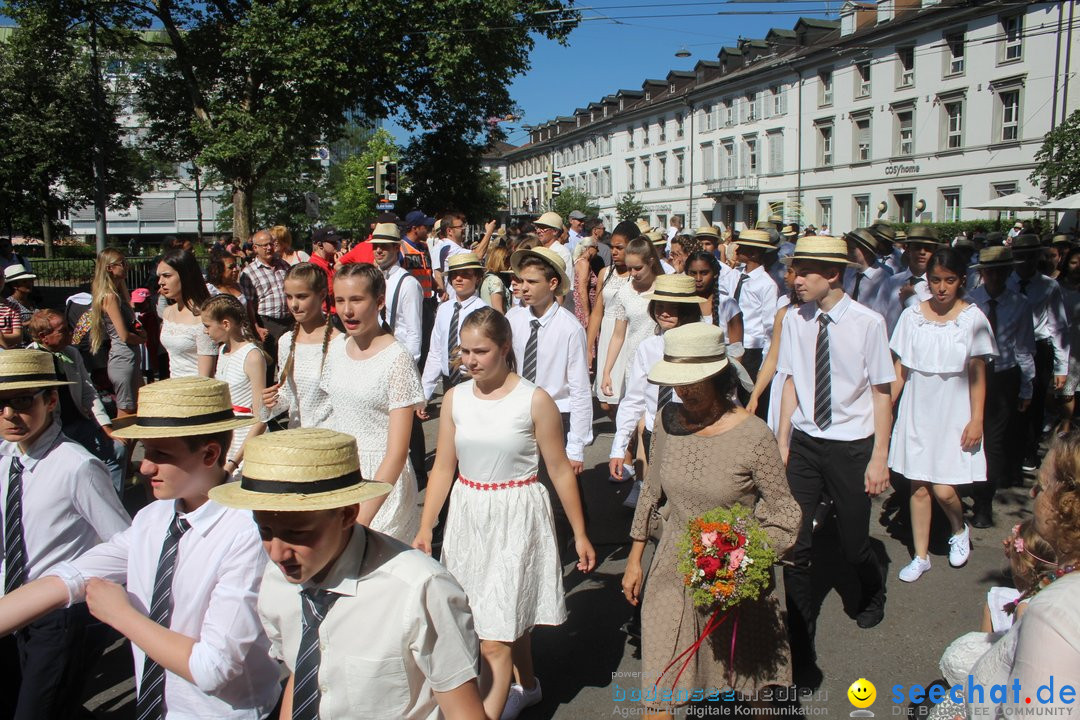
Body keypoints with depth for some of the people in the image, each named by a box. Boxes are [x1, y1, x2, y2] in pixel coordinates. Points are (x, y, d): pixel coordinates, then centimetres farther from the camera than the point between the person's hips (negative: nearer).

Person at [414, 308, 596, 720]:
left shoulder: (534, 401, -12)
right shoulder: (455, 399, 0)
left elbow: (560, 470, -6)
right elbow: (443, 468, 5)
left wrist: (580, 534, -1)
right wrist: (425, 527, 1)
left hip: (516, 518, -5)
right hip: (468, 517, 5)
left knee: (495, 636, -6)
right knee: (510, 616, 20)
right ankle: (527, 686, 44)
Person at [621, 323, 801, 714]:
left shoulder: (753, 436, -19)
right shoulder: (667, 420, -6)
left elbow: (786, 514, -10)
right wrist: (635, 557, 12)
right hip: (673, 571, 3)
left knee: (746, 682, 18)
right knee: (659, 686, 4)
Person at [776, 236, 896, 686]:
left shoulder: (867, 323, -14)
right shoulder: (795, 321, -5)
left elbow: (881, 394, -7)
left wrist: (879, 458, -6)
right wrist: (782, 440, 6)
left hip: (852, 447, -2)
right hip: (804, 443, 3)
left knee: (854, 547, 10)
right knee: (796, 547, 1)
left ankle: (873, 595, 49)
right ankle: (801, 651, 18)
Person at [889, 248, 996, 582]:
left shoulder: (973, 318, -5)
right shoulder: (912, 316, 1)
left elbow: (977, 375, -3)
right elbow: (900, 370, 4)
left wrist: (976, 420, -7)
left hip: (953, 412, -2)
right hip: (917, 411, 2)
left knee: (943, 489, -5)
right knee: (918, 487, 7)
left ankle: (960, 529, 29)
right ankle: (921, 556, 22)